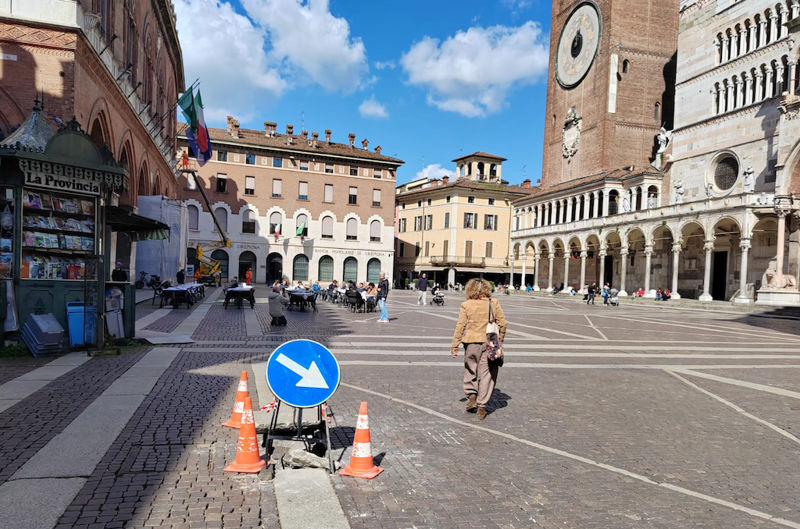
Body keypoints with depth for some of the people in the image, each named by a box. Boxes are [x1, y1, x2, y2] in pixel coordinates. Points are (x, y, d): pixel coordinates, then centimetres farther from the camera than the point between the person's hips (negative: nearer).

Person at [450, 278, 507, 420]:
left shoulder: (466, 305, -5)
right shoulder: (494, 303, -1)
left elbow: (460, 326, -5)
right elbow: (502, 322, 2)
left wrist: (454, 345, 0)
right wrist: (500, 338, 16)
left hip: (471, 342, -1)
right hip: (490, 343, 1)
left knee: (470, 369, 22)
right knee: (486, 373, 8)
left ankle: (471, 395, 15)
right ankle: (481, 406, 11)